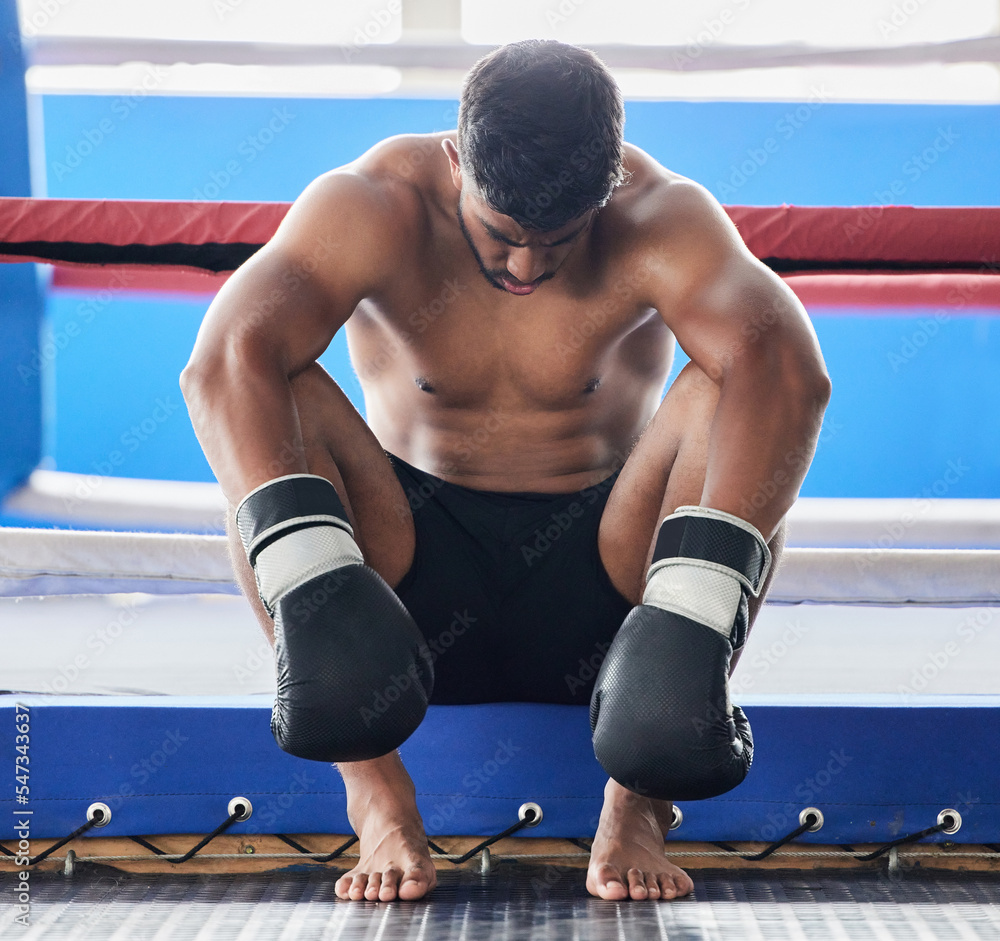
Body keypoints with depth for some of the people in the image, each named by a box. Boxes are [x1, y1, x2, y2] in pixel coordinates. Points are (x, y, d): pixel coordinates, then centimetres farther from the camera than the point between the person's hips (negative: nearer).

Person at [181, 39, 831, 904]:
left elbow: (787, 372, -35)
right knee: (286, 404, -25)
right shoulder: (372, 207, -15)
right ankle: (373, 785, -23)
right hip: (416, 582, 0)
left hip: (598, 577, 0)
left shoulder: (660, 218, -16)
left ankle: (640, 792, -22)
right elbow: (225, 362, -32)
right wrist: (307, 576, -47)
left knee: (731, 399, -26)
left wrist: (690, 612, -48)